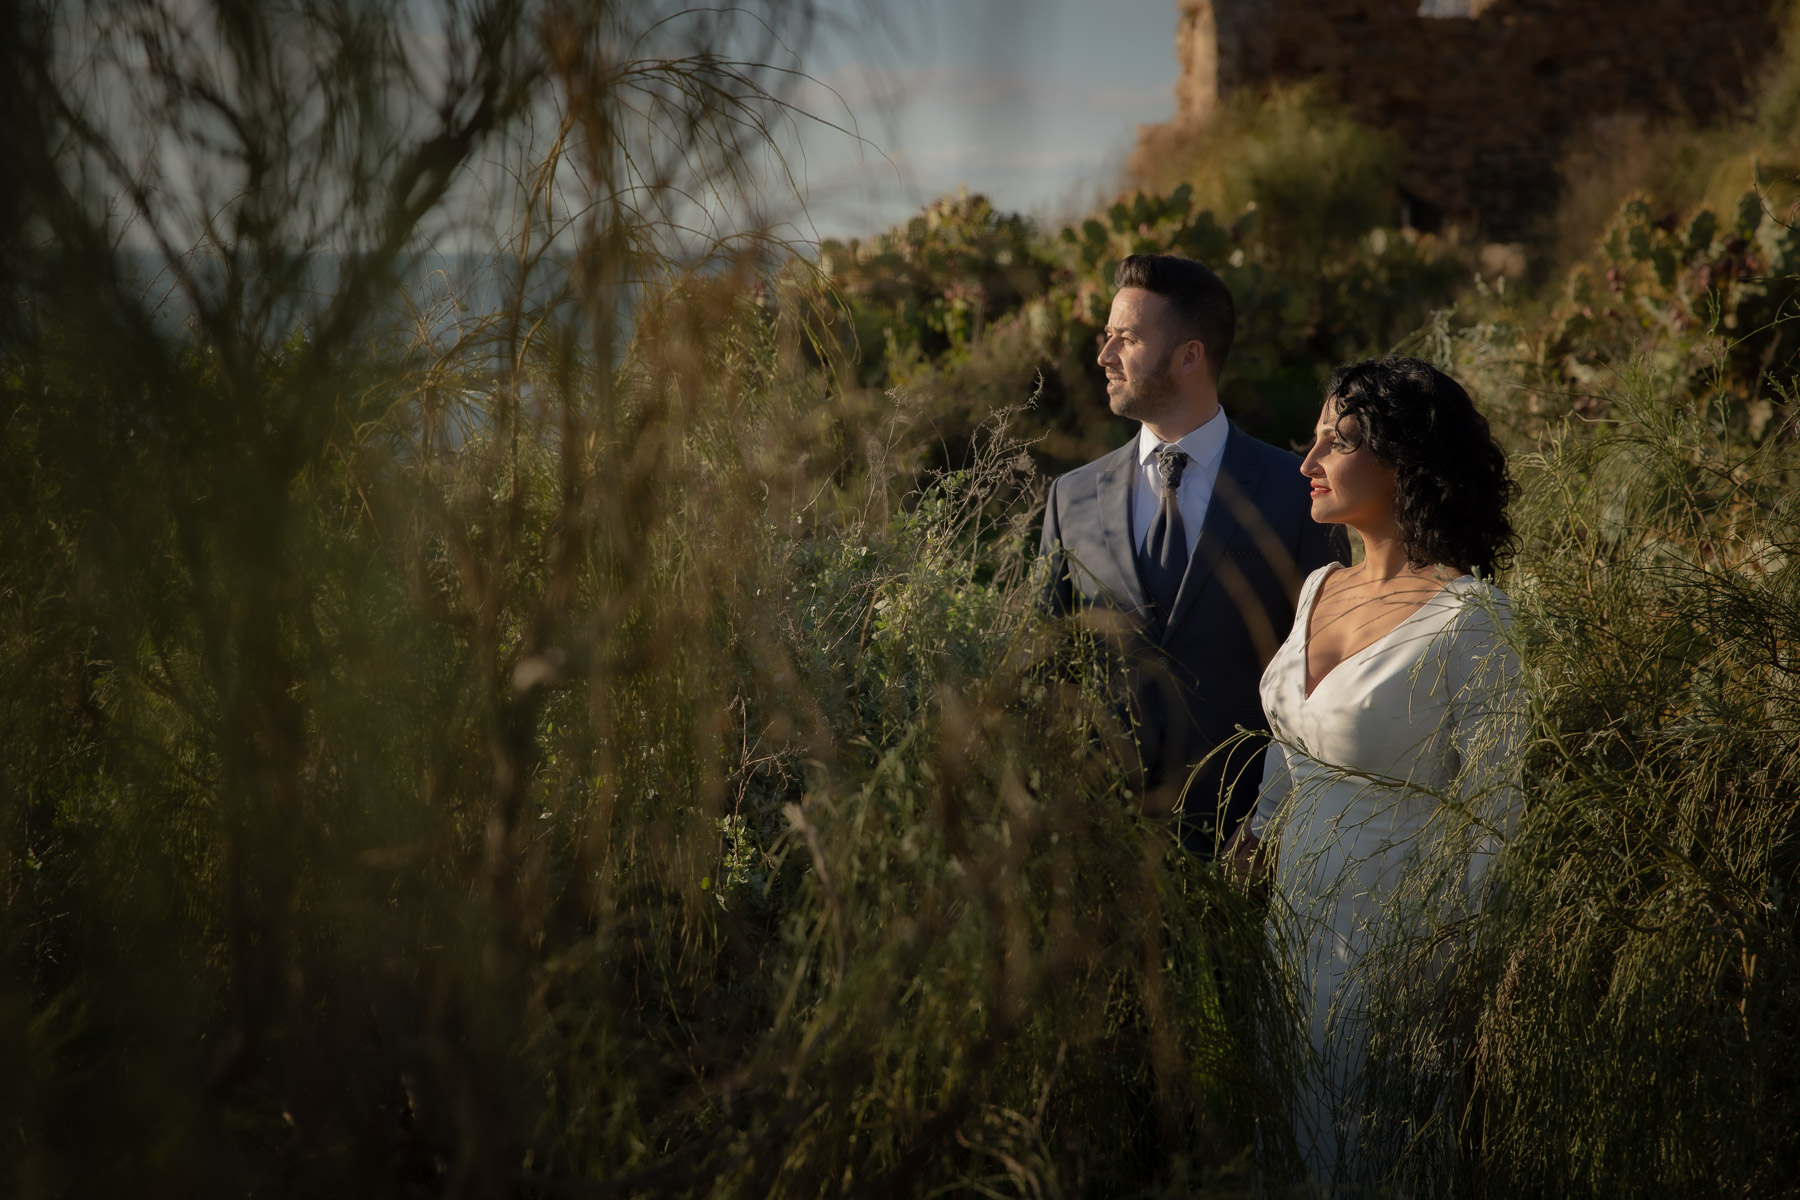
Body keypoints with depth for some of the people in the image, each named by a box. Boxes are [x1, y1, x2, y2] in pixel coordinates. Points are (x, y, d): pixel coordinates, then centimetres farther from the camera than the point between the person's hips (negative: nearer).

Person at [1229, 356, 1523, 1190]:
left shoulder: (1466, 617, -19)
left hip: (1394, 930, -7)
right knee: (1293, 1147, 19)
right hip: (1297, 904, 7)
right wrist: (1262, 833, 6)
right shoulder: (1319, 589, 5)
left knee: (1375, 1154, 7)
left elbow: (1491, 812, -16)